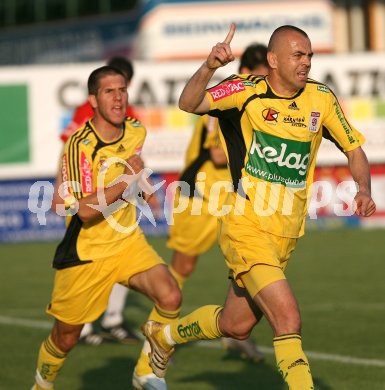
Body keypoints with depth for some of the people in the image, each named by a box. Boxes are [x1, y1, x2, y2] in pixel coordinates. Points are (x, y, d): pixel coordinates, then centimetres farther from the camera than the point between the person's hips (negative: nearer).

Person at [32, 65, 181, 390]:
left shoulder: (137, 132, 0)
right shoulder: (80, 144, -21)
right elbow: (85, 210, -29)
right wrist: (126, 179, -30)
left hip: (128, 241, 5)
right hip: (86, 252, -5)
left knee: (170, 297, -20)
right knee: (66, 336, 6)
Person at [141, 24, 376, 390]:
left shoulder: (321, 98, 1)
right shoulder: (248, 90, -11)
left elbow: (354, 149, 10)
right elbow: (188, 103, -22)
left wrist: (363, 189, -8)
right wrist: (209, 67, -40)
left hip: (286, 235, 6)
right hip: (246, 227, -6)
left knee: (235, 326, 19)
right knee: (288, 319, -21)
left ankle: (163, 335, 45)